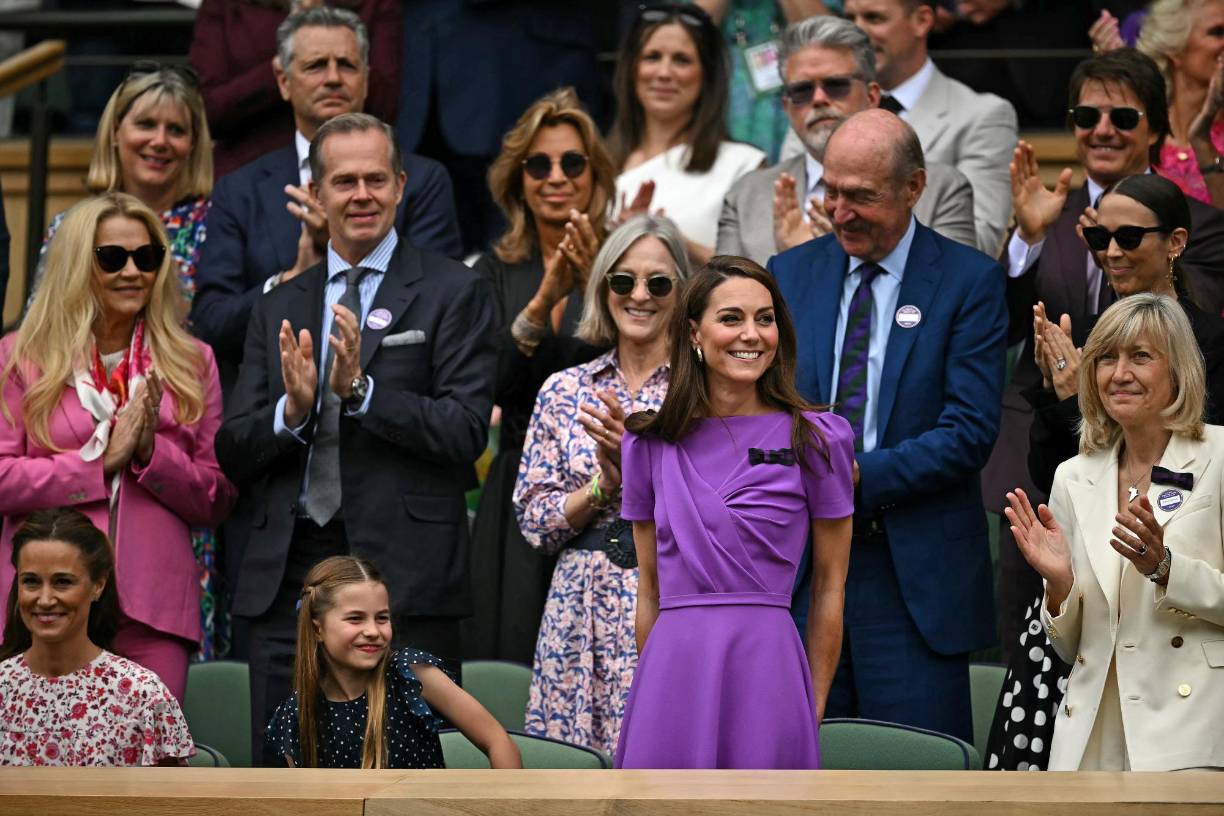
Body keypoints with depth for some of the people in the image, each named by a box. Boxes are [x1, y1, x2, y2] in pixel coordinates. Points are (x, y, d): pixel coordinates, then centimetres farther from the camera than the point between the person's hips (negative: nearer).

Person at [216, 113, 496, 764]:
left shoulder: (452, 292, 3)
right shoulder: (279, 308, 16)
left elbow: (467, 432, -7)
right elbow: (232, 453, 11)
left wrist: (359, 388, -17)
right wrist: (292, 411, -9)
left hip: (404, 578, -4)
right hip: (287, 579, 4)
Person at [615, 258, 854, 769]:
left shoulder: (815, 440, 1)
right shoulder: (649, 444, 8)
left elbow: (829, 587, 4)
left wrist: (812, 711, 2)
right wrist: (649, 696, 12)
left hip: (766, 666, -2)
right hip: (673, 669, 2)